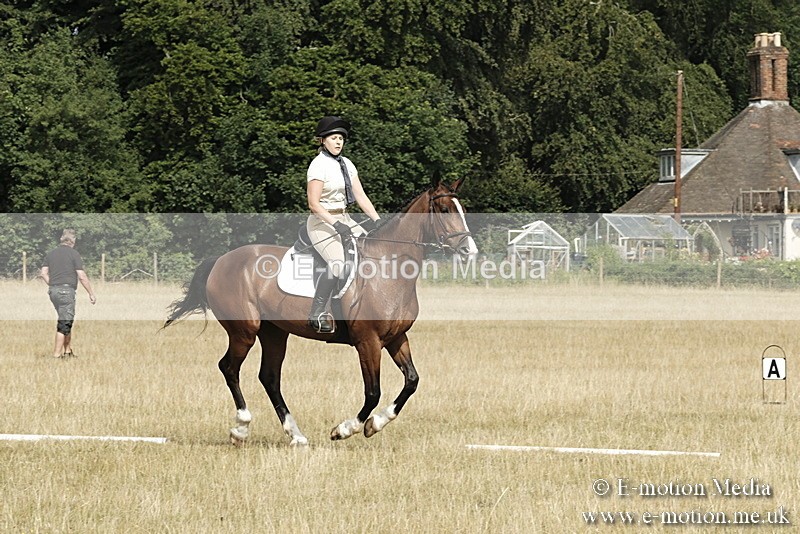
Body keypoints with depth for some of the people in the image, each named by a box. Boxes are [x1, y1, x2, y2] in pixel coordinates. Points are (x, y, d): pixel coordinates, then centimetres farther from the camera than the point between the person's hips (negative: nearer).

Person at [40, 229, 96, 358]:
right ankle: (57, 353, -8)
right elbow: (81, 276, -8)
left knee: (66, 322, 15)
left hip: (53, 291, 7)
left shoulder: (51, 254, 13)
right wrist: (91, 294, -2)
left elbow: (44, 273, 7)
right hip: (66, 290, -7)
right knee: (64, 323, -4)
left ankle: (68, 351, 13)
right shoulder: (74, 254, -5)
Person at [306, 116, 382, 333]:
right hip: (322, 223, -8)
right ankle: (317, 314, -28)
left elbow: (361, 197, 12)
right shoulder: (319, 165, -12)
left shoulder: (346, 164, 12)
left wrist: (378, 221, 0)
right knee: (338, 262, -31)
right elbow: (314, 204, -17)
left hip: (344, 220, 8)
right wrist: (337, 225, -25)